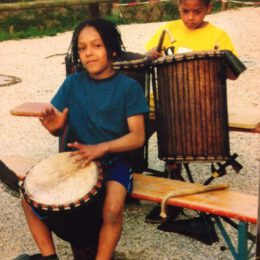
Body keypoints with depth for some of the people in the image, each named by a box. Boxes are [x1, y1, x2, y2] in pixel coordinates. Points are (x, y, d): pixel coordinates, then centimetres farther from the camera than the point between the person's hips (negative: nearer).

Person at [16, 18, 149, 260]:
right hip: (77, 159, 4)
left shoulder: (128, 87, -8)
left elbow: (138, 137, -13)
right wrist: (54, 126, -19)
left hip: (114, 161, -4)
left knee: (112, 209, -30)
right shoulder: (72, 83, 2)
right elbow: (59, 129, 6)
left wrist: (101, 148, -29)